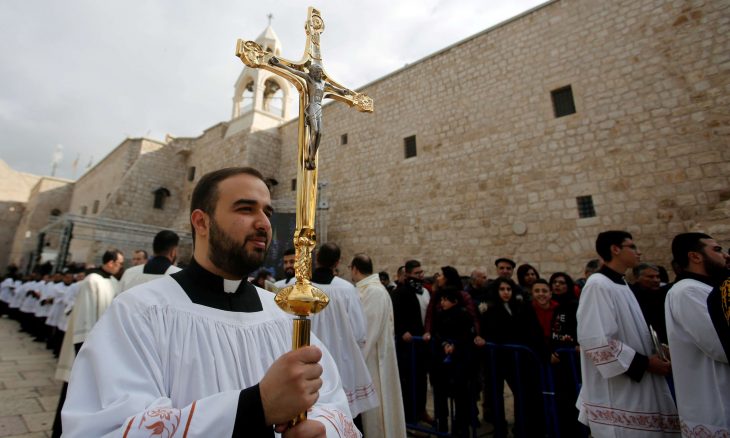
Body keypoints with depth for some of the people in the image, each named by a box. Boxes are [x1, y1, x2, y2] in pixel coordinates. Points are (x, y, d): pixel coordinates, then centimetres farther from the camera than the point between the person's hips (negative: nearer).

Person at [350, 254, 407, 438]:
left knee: (374, 403, 6)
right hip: (368, 354, 9)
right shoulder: (367, 289, 6)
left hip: (372, 356, -9)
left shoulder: (374, 291, -22)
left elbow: (369, 330, -24)